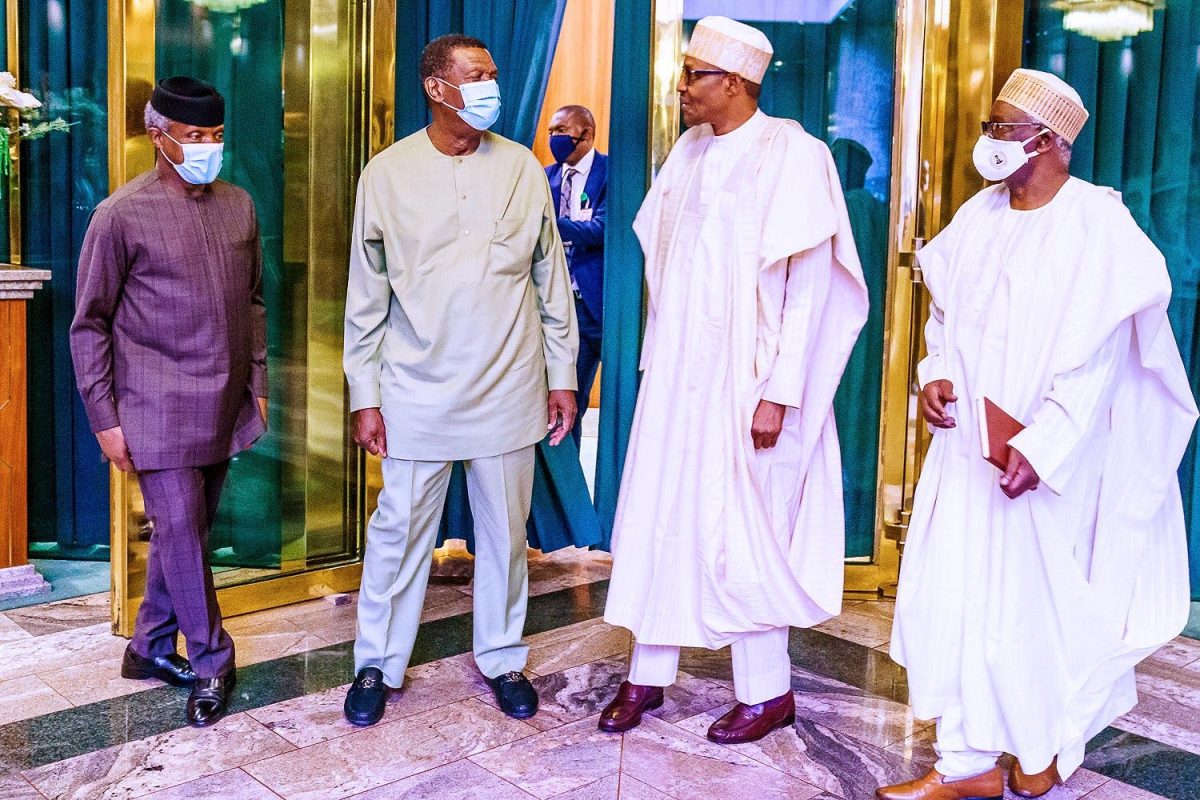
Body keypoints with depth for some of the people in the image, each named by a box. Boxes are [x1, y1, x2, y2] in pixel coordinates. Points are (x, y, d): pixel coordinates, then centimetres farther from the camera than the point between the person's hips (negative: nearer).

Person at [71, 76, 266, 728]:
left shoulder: (238, 206, 7)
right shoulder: (122, 216, -8)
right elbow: (89, 324, -4)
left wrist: (257, 384, 13)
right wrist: (104, 418, -6)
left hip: (224, 406, 5)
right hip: (160, 410, -5)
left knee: (186, 529, 13)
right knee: (180, 532, -4)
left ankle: (150, 648, 29)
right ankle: (211, 663, 11)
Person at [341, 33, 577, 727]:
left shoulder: (522, 167, 2)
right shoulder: (388, 174, -2)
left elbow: (551, 277, 7)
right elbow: (367, 295, 2)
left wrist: (563, 374, 6)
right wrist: (364, 395, 0)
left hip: (508, 389, 1)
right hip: (417, 390, -1)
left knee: (506, 529, 11)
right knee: (400, 528, 6)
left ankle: (503, 658, 28)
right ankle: (378, 664, 24)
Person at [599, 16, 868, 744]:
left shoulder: (791, 155, -11)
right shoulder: (690, 152, 9)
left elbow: (808, 284, -15)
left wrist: (778, 392, -18)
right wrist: (655, 360, 10)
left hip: (742, 380, -6)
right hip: (677, 374, 7)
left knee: (739, 532, 2)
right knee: (659, 516, 10)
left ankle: (768, 692, 20)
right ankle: (648, 675, 23)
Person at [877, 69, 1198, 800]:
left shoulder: (1097, 226, -13)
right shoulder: (980, 215, 6)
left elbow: (1097, 357, -16)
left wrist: (1041, 445, -22)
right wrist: (936, 374, -4)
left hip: (1051, 456, -5)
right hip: (968, 445, 6)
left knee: (1043, 599, 8)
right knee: (952, 594, 4)